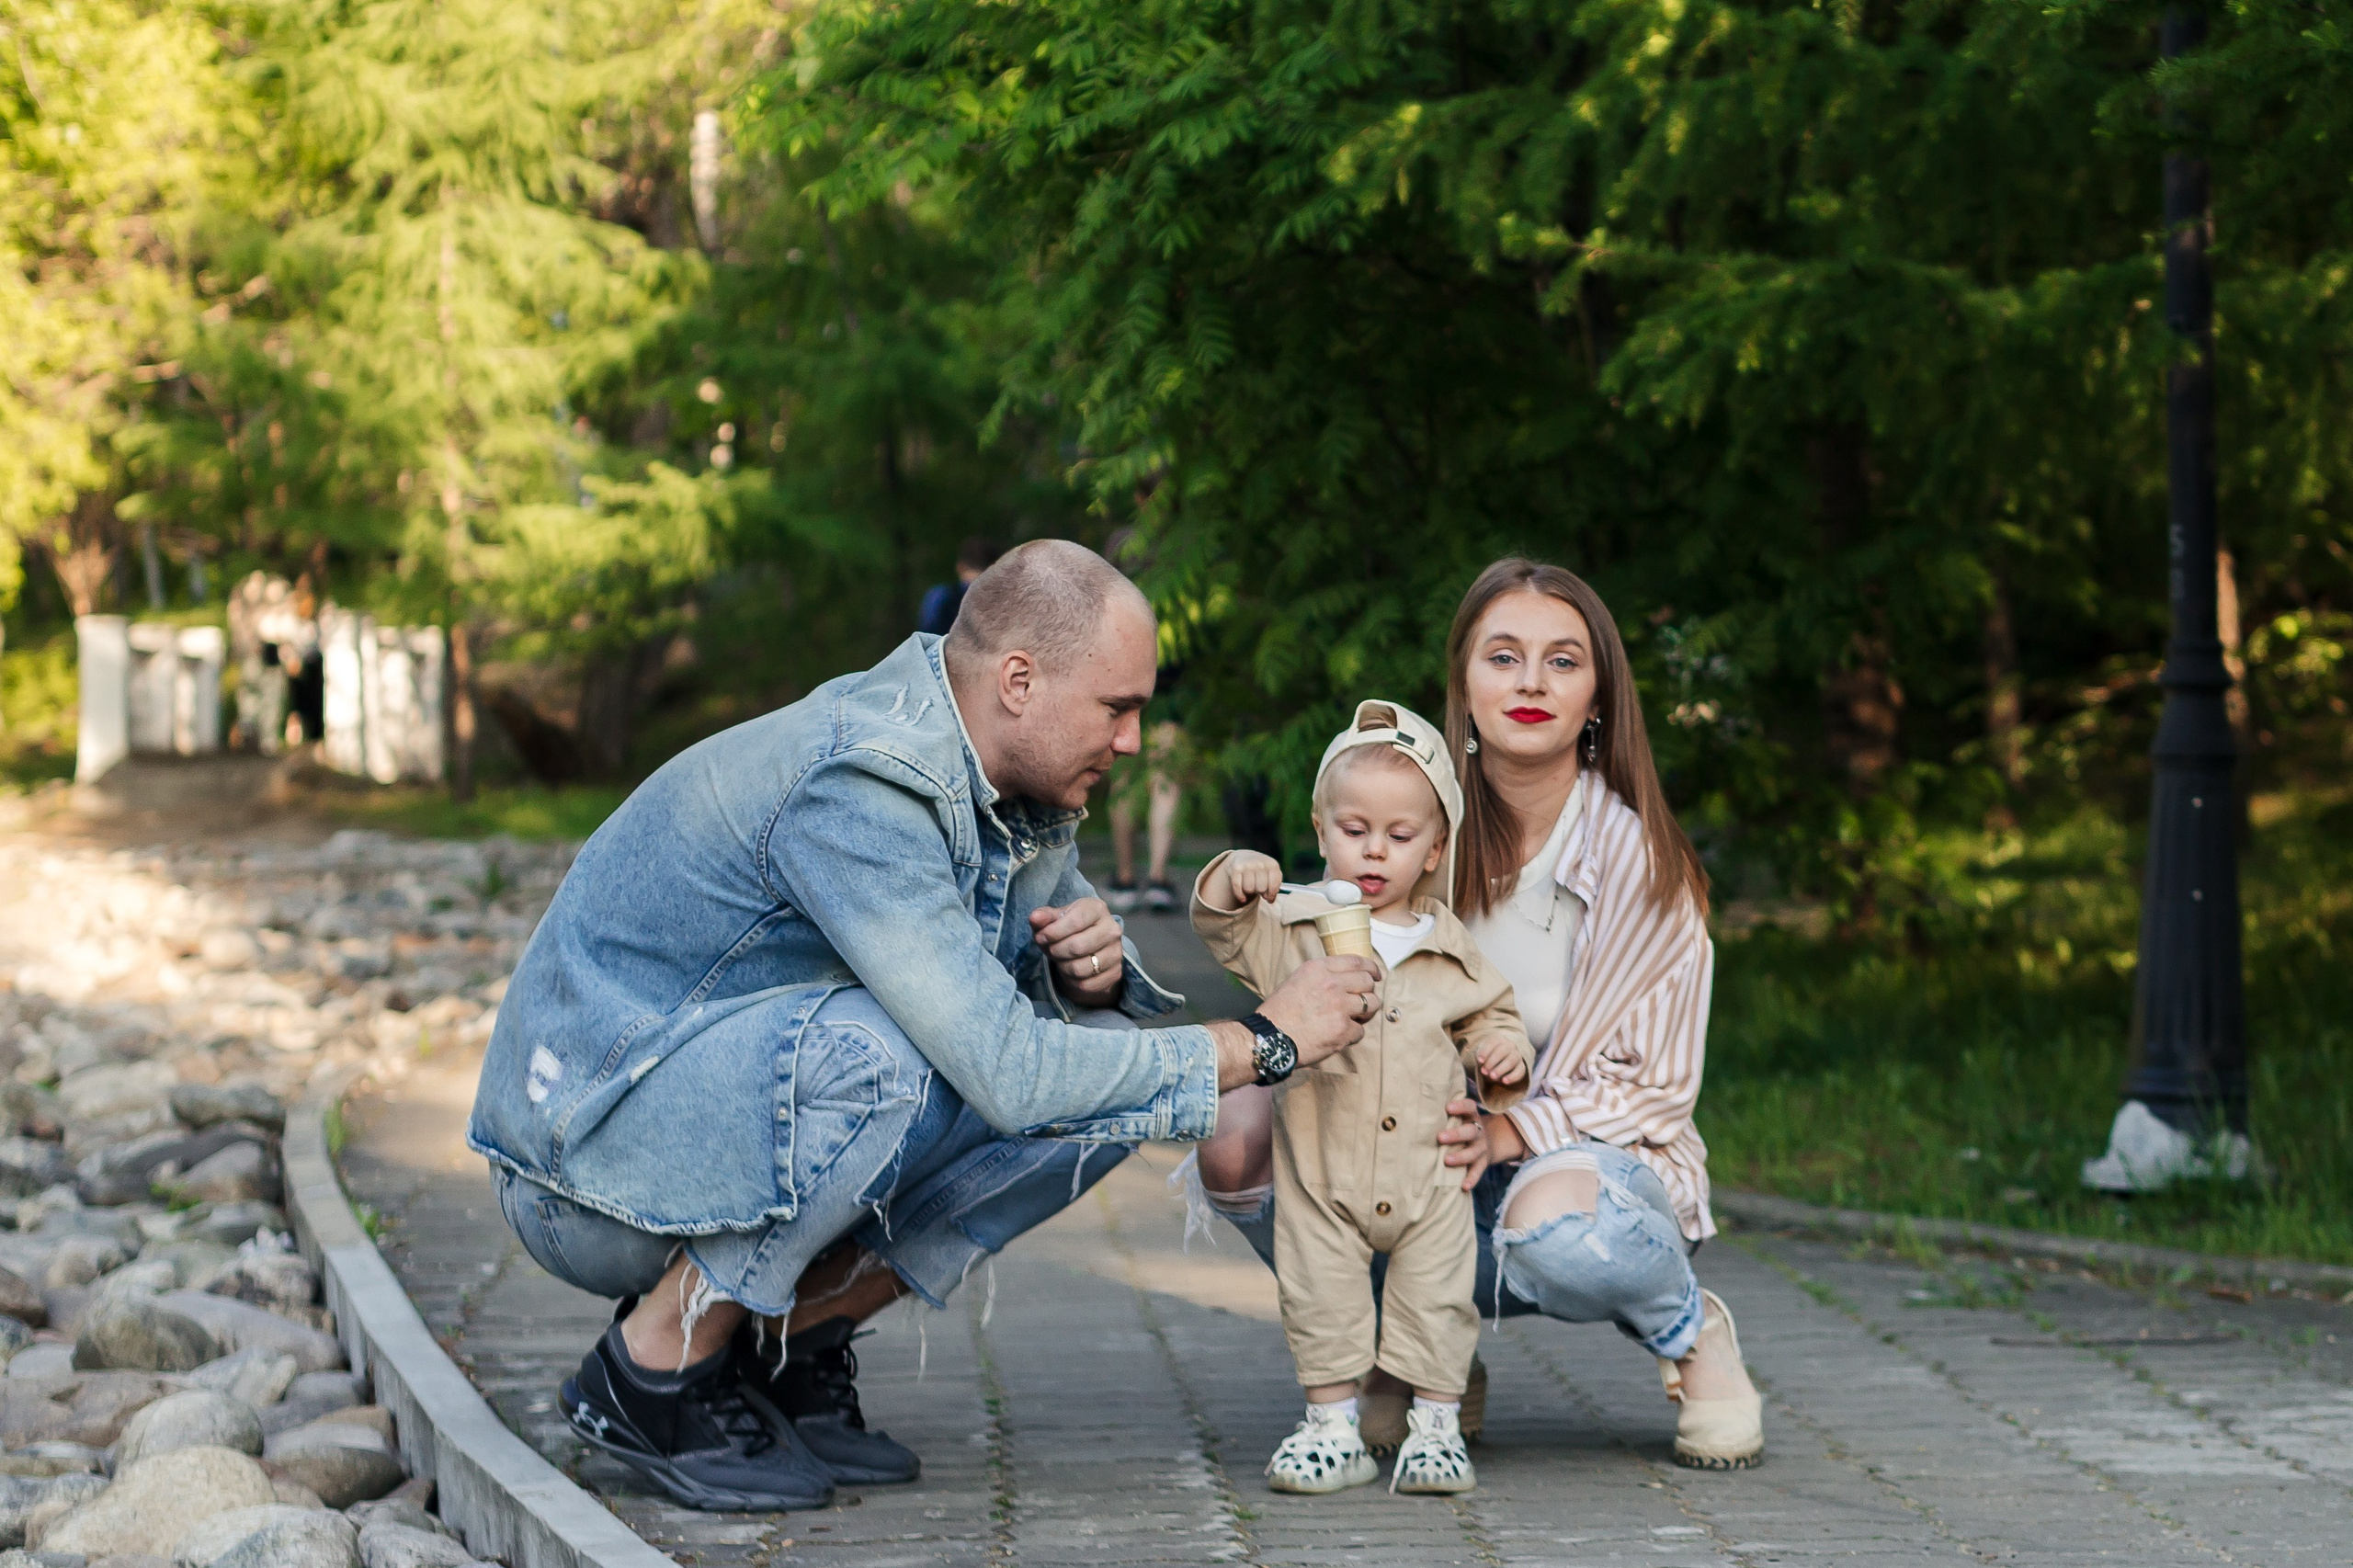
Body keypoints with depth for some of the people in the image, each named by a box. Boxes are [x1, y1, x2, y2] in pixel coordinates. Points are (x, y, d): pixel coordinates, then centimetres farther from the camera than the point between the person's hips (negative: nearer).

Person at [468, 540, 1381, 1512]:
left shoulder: (1015, 779, 0)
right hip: (586, 1148, -9)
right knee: (875, 1049, -36)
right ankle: (650, 1375, -15)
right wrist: (1262, 1043, -23)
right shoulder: (858, 786, -28)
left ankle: (782, 1342, 5)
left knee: (1100, 1098, -5)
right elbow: (1008, 1074, -32)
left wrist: (1089, 966, -11)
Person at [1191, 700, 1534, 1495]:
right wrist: (1233, 880, -30)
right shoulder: (1293, 928, -1)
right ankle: (1332, 1427, 13)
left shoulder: (1447, 946, 5)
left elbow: (1489, 1014, 15)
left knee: (1435, 1300, 3)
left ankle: (1436, 1424, 15)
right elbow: (1225, 931, -11)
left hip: (1428, 1170, 1)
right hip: (1322, 1173, -1)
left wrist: (1503, 1051, -7)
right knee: (1322, 1298, 3)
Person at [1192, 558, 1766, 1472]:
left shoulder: (1639, 860, -9)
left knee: (1552, 1218, -40)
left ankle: (1693, 1337, -4)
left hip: (1591, 1155, -3)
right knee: (1238, 1146, -24)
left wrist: (1507, 1131, -24)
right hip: (1421, 1170, 3)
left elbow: (1654, 1086, -7)